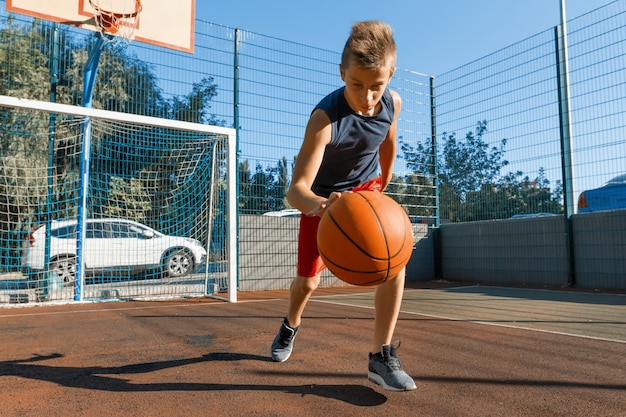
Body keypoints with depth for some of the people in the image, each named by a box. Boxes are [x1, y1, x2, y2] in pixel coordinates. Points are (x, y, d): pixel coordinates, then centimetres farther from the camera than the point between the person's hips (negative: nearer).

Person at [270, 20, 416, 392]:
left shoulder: (393, 103, -18)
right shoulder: (325, 118, -35)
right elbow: (296, 189, -41)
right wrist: (319, 204, -63)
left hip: (366, 188, 3)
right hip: (323, 197, -3)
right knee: (307, 280, 6)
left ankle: (382, 356, -11)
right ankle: (291, 327, 42)